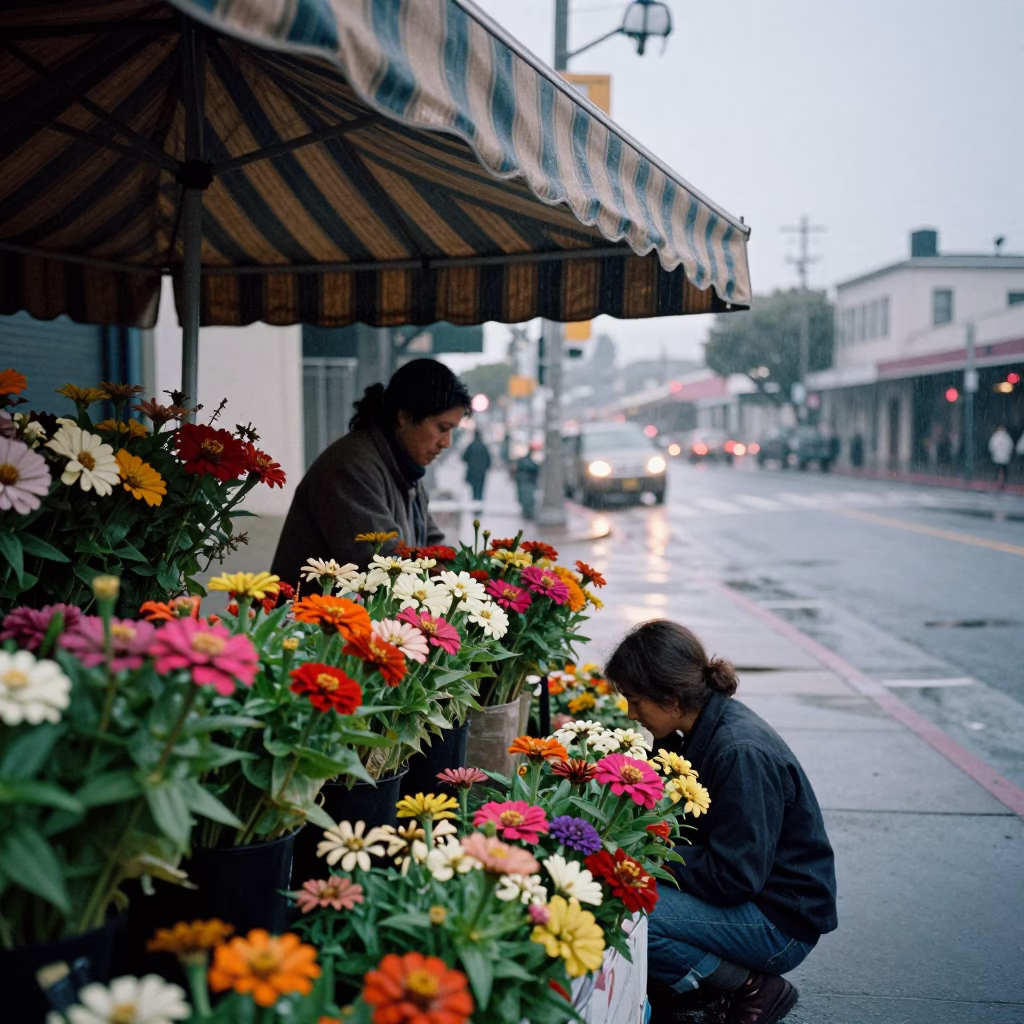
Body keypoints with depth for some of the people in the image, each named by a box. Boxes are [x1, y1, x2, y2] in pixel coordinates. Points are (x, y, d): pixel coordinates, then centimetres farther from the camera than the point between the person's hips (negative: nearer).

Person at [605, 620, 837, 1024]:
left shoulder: (741, 754, -27)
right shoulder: (700, 726, 0)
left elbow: (734, 878, -26)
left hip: (783, 919, -9)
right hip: (739, 892, 9)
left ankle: (755, 988, -7)